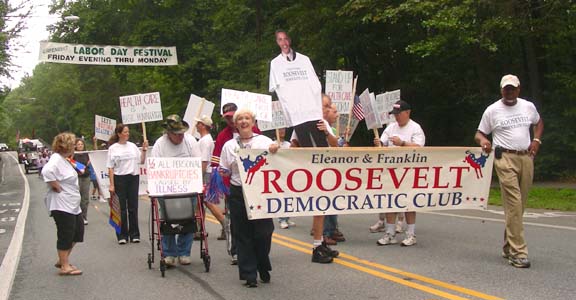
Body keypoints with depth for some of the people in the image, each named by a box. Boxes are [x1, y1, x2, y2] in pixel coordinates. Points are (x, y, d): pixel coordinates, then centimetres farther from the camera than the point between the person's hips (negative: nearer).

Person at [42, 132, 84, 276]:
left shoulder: (64, 159, 15)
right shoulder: (56, 159, -17)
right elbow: (47, 171, -35)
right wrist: (56, 187, -25)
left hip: (72, 204, 11)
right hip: (61, 204, -11)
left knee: (78, 230, 16)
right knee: (65, 234, -3)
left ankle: (63, 260, 27)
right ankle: (65, 267, 6)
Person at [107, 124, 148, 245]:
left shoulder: (133, 146, 9)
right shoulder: (113, 148, -1)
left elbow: (141, 161, 13)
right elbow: (110, 168, -4)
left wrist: (144, 150, 0)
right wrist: (111, 184, -8)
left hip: (133, 177, 3)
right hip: (119, 179, -3)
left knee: (133, 207, 7)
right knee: (121, 208, 2)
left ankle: (134, 234, 15)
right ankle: (122, 235, 10)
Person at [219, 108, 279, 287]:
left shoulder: (264, 141, 5)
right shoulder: (229, 146, 11)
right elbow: (224, 171, 17)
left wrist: (275, 151, -25)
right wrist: (223, 172, -5)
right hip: (238, 194, 2)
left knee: (263, 232, -3)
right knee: (243, 234, 3)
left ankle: (263, 268, 22)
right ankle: (249, 275, 12)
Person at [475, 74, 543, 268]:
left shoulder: (528, 106, 12)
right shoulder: (492, 110, 2)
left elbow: (539, 122, 30)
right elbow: (480, 133, 6)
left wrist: (536, 140, 12)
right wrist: (483, 140, -18)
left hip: (526, 158, 4)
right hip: (506, 158, -4)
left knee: (519, 205, 7)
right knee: (513, 204, -14)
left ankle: (508, 248, 20)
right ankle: (518, 252, -13)